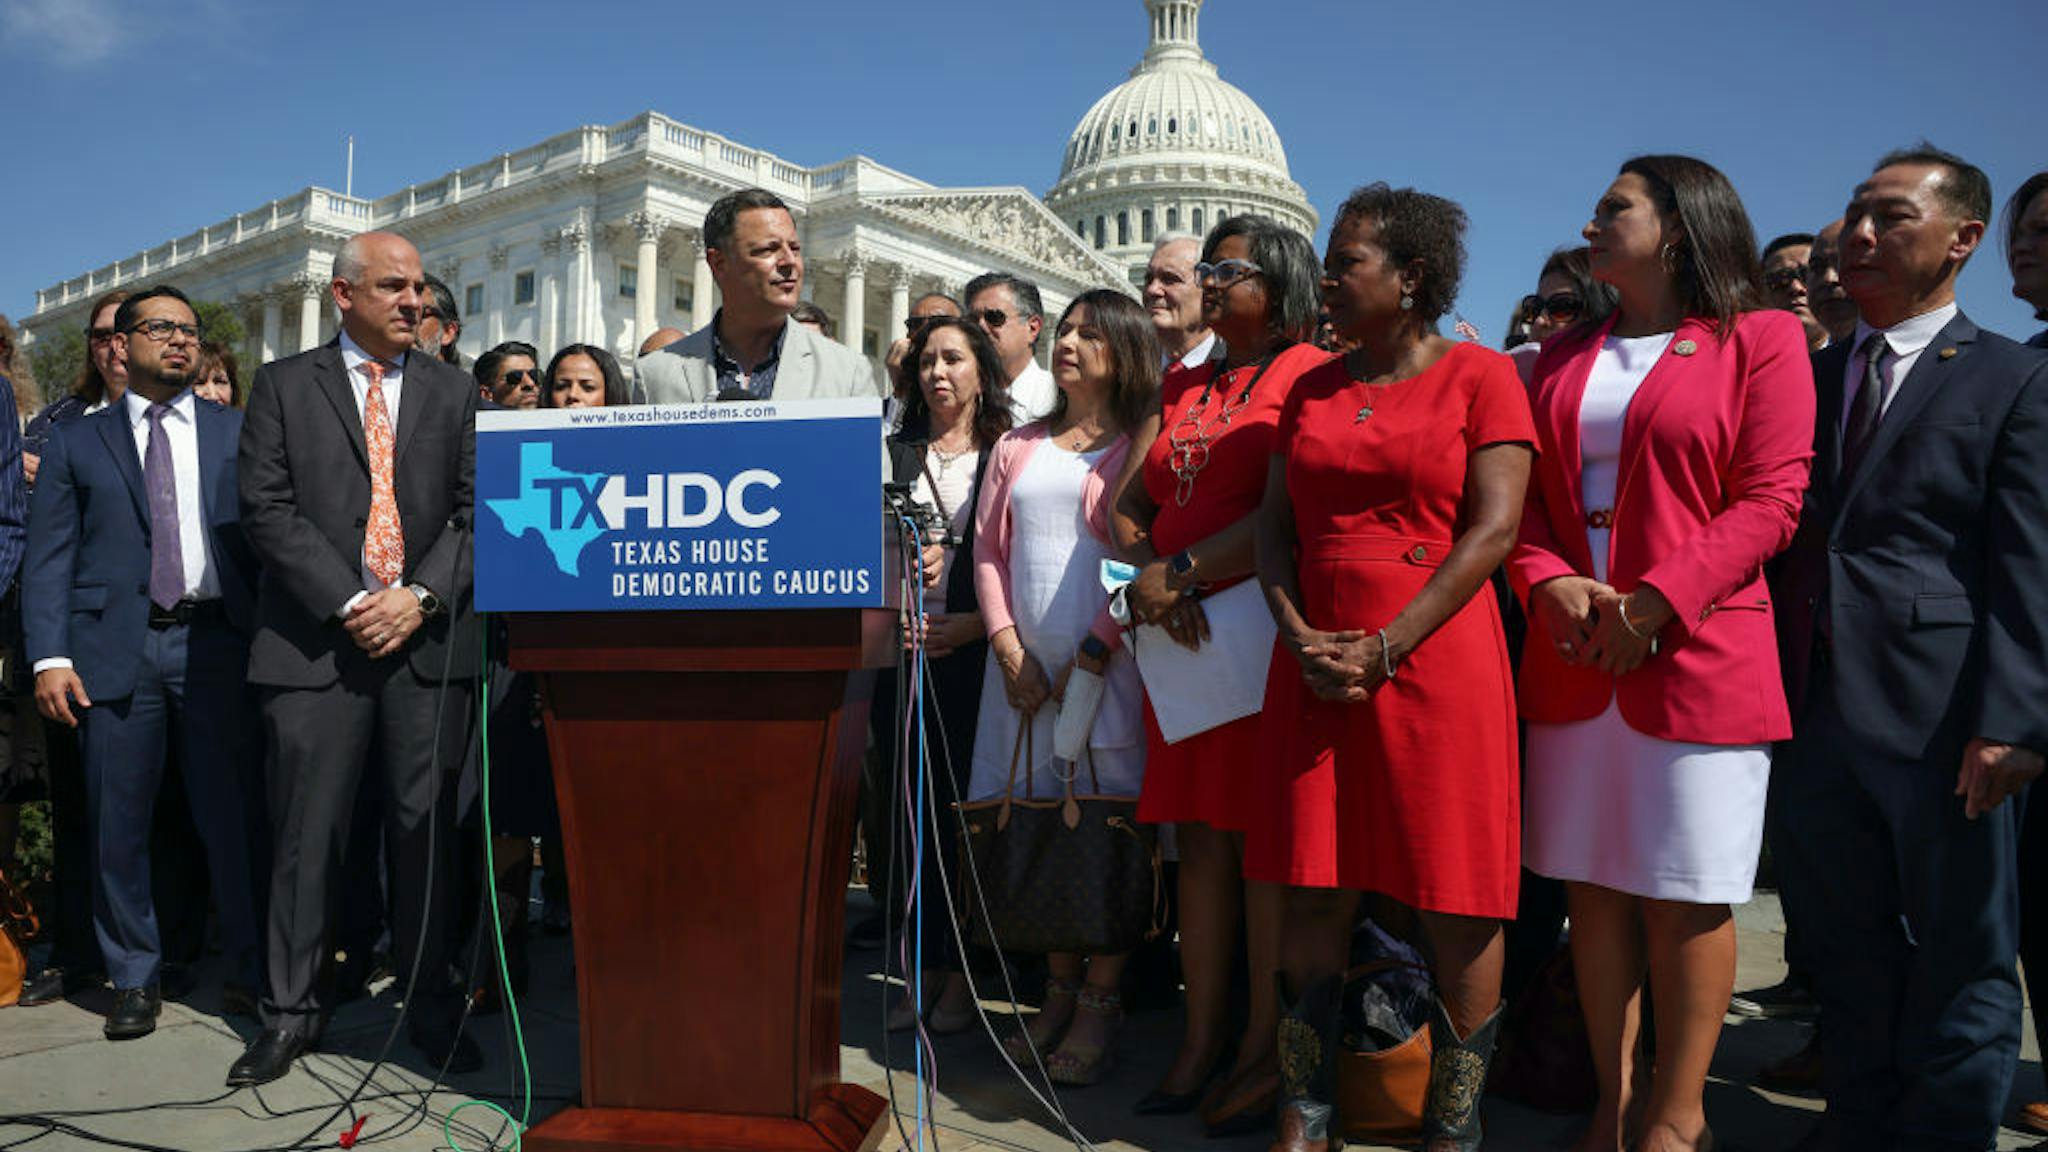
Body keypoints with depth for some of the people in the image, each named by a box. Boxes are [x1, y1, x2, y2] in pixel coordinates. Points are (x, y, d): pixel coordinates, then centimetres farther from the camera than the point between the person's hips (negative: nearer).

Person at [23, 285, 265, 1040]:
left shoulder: (240, 432, 12)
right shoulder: (76, 443, 13)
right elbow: (49, 556, 7)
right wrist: (49, 656, -5)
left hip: (218, 643, 0)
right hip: (115, 648, 1)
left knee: (235, 816, 0)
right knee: (119, 824, 5)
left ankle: (252, 970, 11)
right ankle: (134, 980, 19)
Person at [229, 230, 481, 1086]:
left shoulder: (454, 393, 14)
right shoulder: (283, 386, 9)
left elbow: (475, 511, 7)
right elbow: (268, 509, -1)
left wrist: (421, 596, -8)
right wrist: (348, 604, -10)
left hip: (427, 639, 1)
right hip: (316, 642, -1)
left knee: (424, 828, 4)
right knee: (306, 833, 3)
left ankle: (431, 1005, 14)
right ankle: (291, 1010, 16)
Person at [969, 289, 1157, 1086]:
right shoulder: (1018, 447, 18)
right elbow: (988, 549, 12)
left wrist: (1096, 653, -12)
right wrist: (1009, 650, -1)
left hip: (1106, 666, -4)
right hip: (1023, 666, 4)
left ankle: (1099, 1006, 5)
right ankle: (1058, 992, 18)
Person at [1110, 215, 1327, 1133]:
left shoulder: (1310, 374, -1)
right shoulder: (1178, 385, 20)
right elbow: (1123, 507, 14)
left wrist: (1183, 570, -13)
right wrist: (1153, 581, -5)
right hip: (1180, 633, 6)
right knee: (1199, 834, 7)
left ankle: (1263, 1054, 7)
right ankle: (1202, 1042, 15)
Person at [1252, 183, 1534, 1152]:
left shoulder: (1480, 376, 0)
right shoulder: (1310, 391, 15)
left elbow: (1492, 529, -9)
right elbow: (1275, 523, 11)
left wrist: (1386, 648, -15)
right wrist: (1298, 635, -7)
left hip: (1435, 663, -4)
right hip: (1315, 667, 5)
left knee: (1458, 905, 1)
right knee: (1312, 892, 6)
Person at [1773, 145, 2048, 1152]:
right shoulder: (1811, 376, 14)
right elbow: (1785, 529, 11)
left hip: (1944, 716, -4)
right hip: (1823, 709, 5)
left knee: (1961, 954, 7)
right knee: (1849, 949, 15)